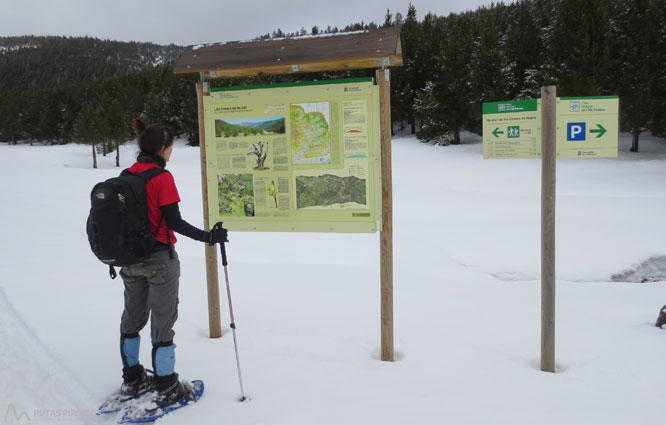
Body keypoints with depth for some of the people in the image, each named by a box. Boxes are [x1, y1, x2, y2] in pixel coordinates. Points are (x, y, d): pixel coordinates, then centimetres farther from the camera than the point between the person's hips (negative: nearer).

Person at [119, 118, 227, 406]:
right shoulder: (162, 177, -17)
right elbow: (174, 222, -20)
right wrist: (208, 237, -15)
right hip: (159, 259, -7)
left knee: (132, 318, 18)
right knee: (163, 321, 4)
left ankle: (132, 379, 32)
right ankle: (166, 388, 14)